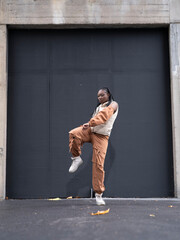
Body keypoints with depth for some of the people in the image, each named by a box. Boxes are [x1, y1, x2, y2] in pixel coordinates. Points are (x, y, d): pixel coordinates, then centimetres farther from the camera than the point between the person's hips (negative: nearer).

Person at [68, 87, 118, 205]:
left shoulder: (113, 105, -1)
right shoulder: (99, 106, 22)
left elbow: (103, 115, -18)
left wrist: (90, 123, -31)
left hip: (101, 136, -5)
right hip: (90, 131, 6)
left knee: (98, 164, -12)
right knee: (73, 133, -28)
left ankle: (99, 194, -1)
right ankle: (76, 158, -8)